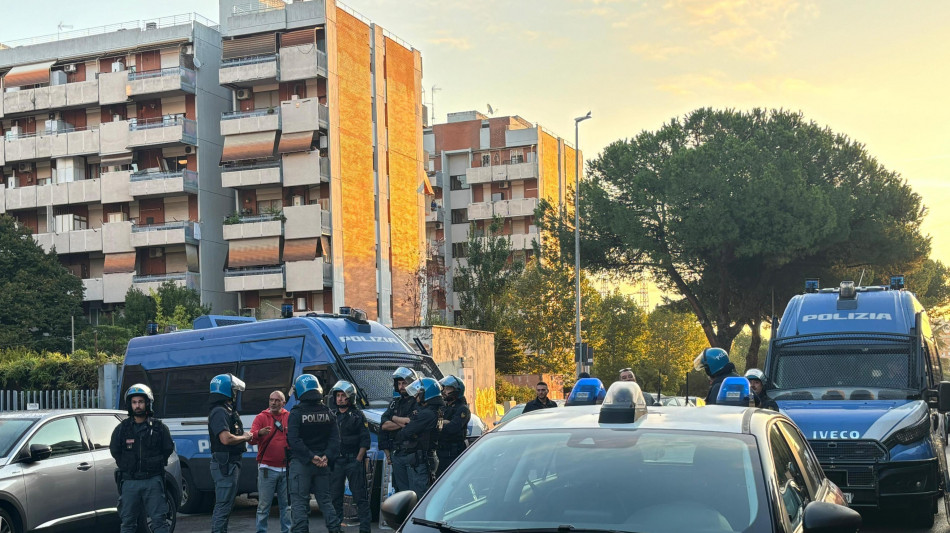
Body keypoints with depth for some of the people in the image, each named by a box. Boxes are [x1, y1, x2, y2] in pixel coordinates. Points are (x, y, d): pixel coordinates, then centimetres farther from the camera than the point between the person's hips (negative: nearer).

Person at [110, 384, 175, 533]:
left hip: (153, 481, -1)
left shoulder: (158, 427, 3)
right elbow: (114, 451, 13)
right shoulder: (122, 428, 5)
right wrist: (127, 465, 7)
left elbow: (168, 448, 12)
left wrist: (155, 462, 6)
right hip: (129, 481, 1)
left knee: (159, 520, -2)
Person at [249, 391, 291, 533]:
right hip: (267, 468, -3)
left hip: (286, 468, 3)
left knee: (286, 504, 10)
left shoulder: (290, 417, 10)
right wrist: (259, 433, -30)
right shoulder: (261, 417, 4)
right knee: (264, 505, -3)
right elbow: (252, 439, -9)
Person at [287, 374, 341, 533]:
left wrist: (311, 457, -16)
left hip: (301, 462, -4)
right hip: (323, 464, 5)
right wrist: (326, 456, -8)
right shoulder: (327, 412, 5)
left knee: (299, 502, -1)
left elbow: (294, 440, -18)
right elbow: (335, 438, -2)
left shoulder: (296, 413, -9)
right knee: (325, 499, 15)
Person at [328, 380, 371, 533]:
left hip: (353, 460, -4)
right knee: (335, 496, 6)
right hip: (335, 461, 4)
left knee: (360, 496, -3)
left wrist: (358, 459, -10)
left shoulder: (358, 416, 1)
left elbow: (365, 440, -3)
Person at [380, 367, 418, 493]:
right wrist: (403, 423, -7)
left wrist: (394, 418, -2)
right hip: (396, 453, 6)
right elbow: (383, 425, 7)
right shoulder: (395, 403, 18)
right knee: (400, 490, 10)